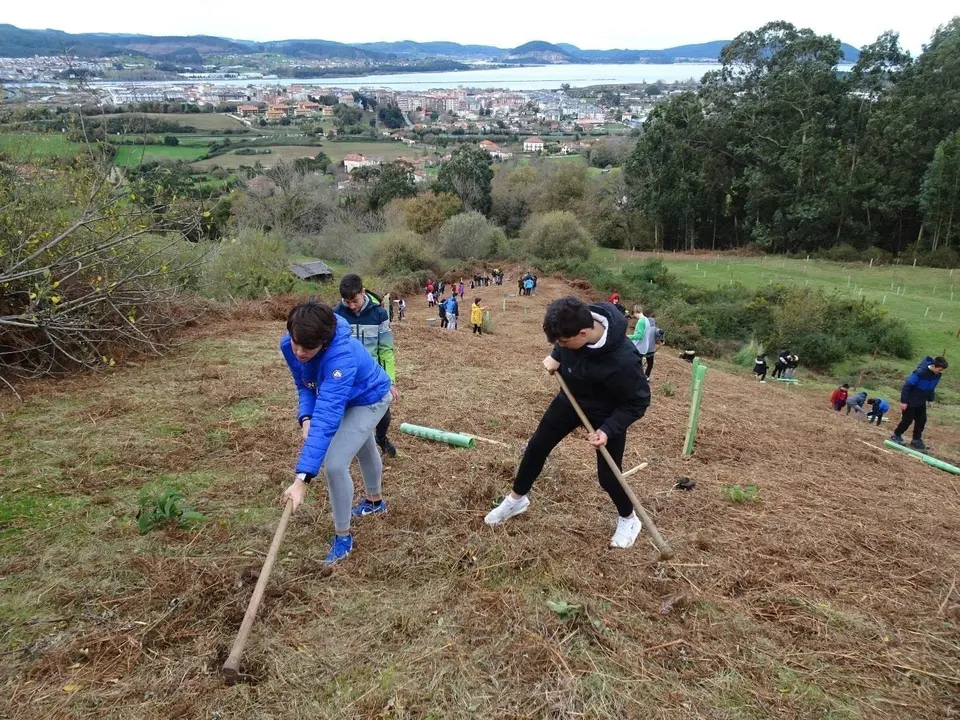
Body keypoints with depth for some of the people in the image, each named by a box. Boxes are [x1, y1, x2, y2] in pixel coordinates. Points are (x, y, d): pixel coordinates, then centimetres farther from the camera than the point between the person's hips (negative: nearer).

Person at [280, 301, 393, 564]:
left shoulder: (341, 357, -47)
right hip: (345, 397, 7)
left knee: (334, 465, -17)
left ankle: (343, 536, 6)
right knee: (365, 450, 30)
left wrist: (302, 478, -58)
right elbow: (305, 386, -9)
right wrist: (305, 419, -30)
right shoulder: (289, 346, -26)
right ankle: (375, 501, 58)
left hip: (369, 399, -7)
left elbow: (327, 417, -54)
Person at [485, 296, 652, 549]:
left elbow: (638, 401, -24)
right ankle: (517, 499, 35)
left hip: (607, 414, -5)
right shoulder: (579, 320, -27)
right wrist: (556, 356, -11)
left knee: (607, 476, 4)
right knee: (536, 446, 12)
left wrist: (608, 429, -29)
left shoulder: (622, 360, -42)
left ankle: (628, 519, 35)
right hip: (572, 397, 6)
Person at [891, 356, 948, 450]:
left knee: (921, 420, 8)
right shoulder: (920, 372, -31)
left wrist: (930, 399, 14)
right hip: (910, 401, -7)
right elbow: (907, 386, -26)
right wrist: (903, 401, -23)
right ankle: (896, 435, 19)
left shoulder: (937, 375, -6)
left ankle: (916, 440, 19)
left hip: (921, 401, 7)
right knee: (908, 420, 1)